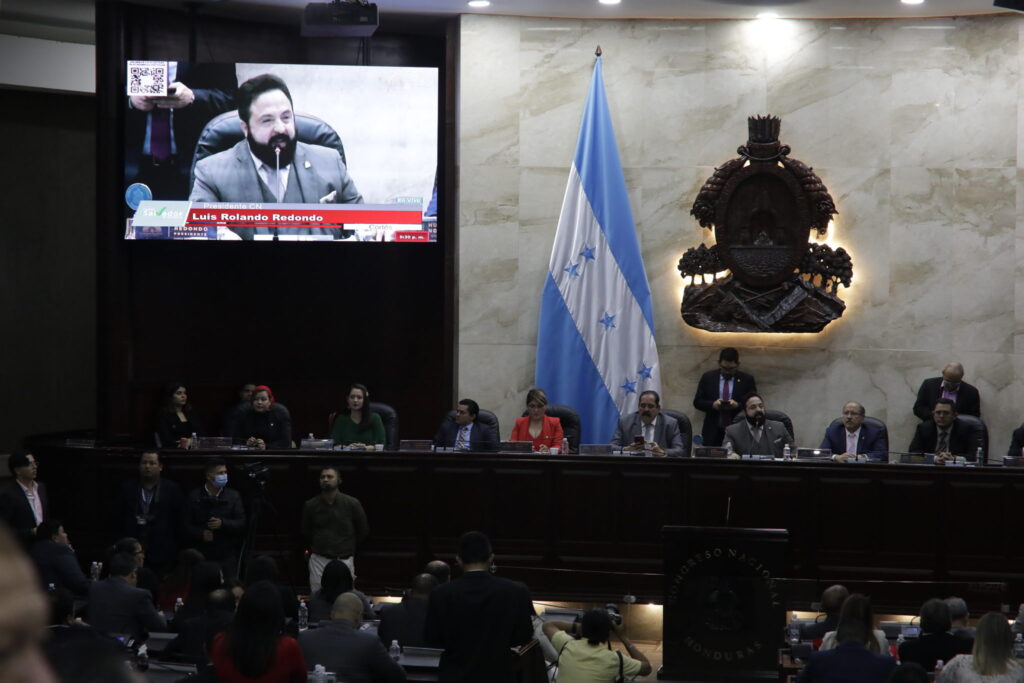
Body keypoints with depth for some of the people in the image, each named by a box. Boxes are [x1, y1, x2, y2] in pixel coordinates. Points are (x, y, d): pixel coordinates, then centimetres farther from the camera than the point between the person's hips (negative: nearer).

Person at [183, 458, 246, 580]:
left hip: (227, 556, 0)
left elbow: (242, 524, 1)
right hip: (201, 555, 0)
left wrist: (223, 523, -14)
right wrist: (201, 534, -13)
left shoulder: (233, 496, 7)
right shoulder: (194, 497, 6)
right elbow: (187, 525, 4)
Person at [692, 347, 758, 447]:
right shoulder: (707, 377, 7)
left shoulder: (747, 380, 4)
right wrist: (712, 404, -13)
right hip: (713, 433, 1)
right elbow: (697, 402, 7)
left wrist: (738, 405, -18)